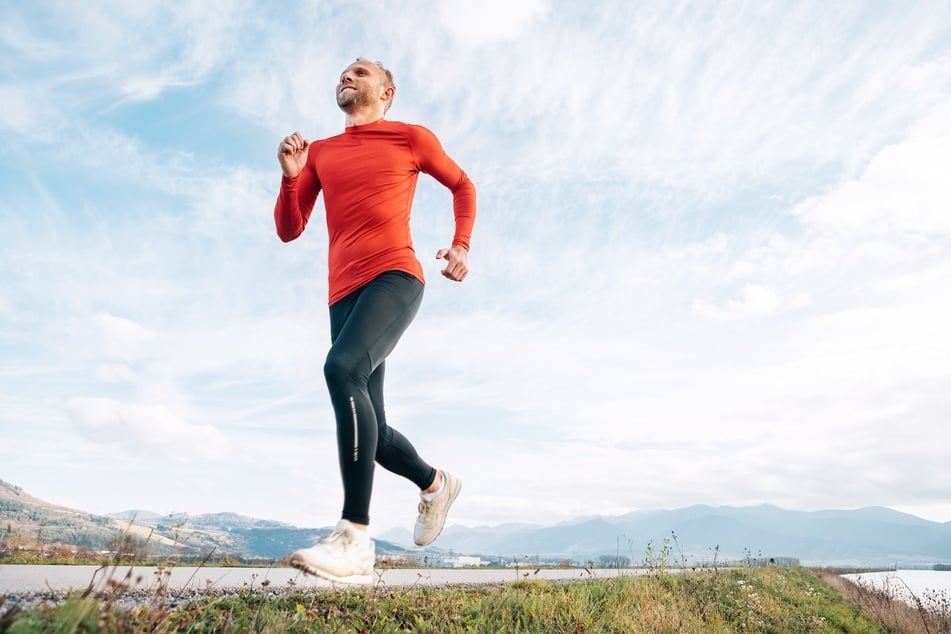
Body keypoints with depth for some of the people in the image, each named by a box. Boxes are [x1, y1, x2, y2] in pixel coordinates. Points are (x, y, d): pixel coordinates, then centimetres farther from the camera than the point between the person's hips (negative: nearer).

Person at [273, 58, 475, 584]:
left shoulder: (411, 138, 10)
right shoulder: (320, 153, 20)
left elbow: (462, 185, 23)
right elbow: (288, 230, 16)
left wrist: (461, 246, 9)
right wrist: (290, 176, -1)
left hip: (394, 277, -5)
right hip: (343, 292, 6)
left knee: (343, 367, -32)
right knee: (367, 425, 5)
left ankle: (354, 538, -29)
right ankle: (435, 484, 33)